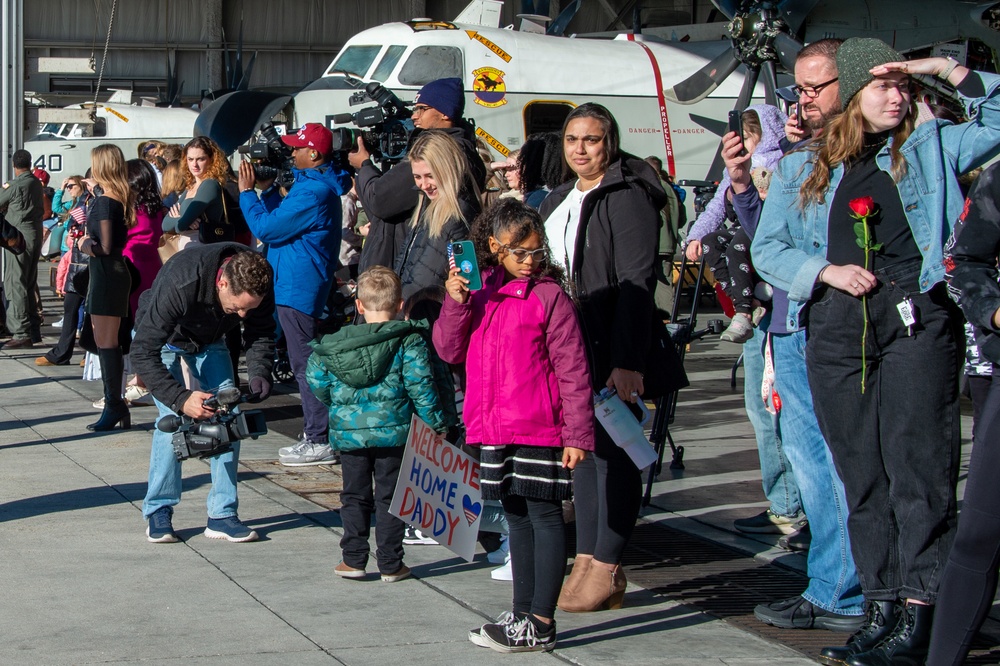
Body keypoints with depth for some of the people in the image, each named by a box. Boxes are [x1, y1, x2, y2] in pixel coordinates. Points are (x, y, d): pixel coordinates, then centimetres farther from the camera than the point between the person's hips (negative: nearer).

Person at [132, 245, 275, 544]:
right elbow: (143, 353, -40)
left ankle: (223, 514, -3)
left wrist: (259, 373, -29)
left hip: (209, 339, 4)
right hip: (162, 337, -4)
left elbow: (261, 334, -10)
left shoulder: (257, 283, -28)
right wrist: (181, 399, -49)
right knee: (172, 416, -20)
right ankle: (158, 511, -7)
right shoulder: (179, 284, -43)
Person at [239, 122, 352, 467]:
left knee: (305, 364, -7)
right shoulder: (316, 183, 12)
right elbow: (280, 217, 17)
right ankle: (314, 433, 23)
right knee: (306, 361, 16)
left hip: (298, 289, -11)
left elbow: (266, 228, -19)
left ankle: (319, 442, -4)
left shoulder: (312, 193, -21)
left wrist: (247, 192, -7)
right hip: (300, 285, 11)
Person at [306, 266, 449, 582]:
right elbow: (420, 385, -10)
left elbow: (316, 379, 5)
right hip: (392, 430, -2)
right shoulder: (409, 340, -6)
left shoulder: (334, 344, 3)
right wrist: (437, 422, -2)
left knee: (355, 497, 14)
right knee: (389, 497, 6)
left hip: (348, 432, 2)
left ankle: (353, 559, 14)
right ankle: (390, 564, 9)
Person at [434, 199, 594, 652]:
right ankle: (523, 615, 24)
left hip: (539, 428, -6)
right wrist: (456, 302, -8)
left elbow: (572, 371, -8)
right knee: (517, 517, 14)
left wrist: (577, 434, -12)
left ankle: (541, 625, 1)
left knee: (545, 516, -2)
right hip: (494, 428, 6)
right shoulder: (479, 290, 10)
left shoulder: (549, 296, -8)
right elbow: (449, 350, 7)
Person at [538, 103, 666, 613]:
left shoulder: (628, 198, -10)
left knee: (612, 451, -4)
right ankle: (587, 561, 14)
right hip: (566, 346, 8)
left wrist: (628, 361, -23)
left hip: (611, 350, -8)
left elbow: (636, 283, -17)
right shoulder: (561, 199, 17)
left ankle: (607, 568, 0)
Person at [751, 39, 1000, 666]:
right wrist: (825, 271, -4)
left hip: (916, 317, -3)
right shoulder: (803, 168, 17)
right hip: (837, 326, 3)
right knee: (862, 475, 5)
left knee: (918, 467, -9)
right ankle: (883, 609, 11)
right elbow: (767, 249, 13)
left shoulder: (930, 147, 14)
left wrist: (949, 69, 4)